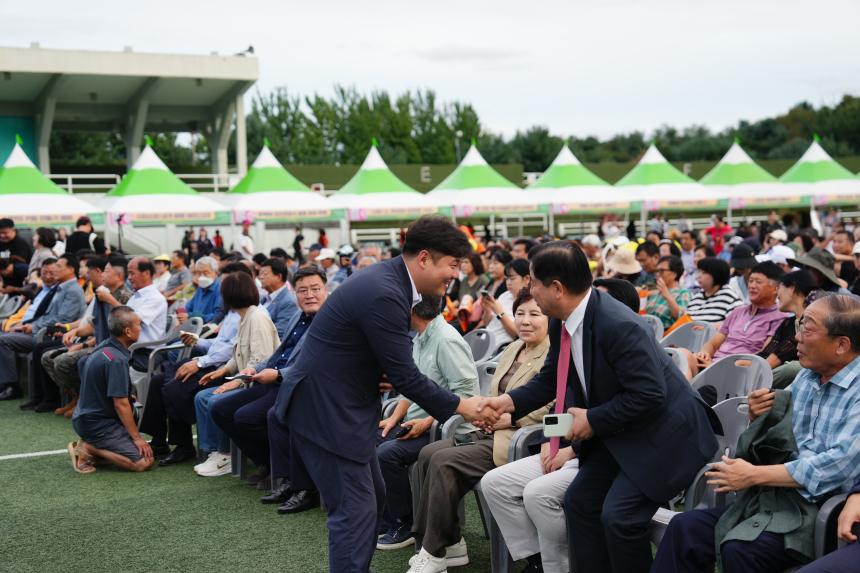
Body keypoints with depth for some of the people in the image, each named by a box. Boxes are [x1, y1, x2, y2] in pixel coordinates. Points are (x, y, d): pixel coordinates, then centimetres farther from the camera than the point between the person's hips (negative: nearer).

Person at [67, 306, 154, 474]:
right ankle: (89, 448, -11)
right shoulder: (117, 360, -22)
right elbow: (121, 404, -22)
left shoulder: (105, 348, 7)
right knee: (144, 462, -16)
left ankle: (90, 445, 5)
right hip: (97, 424, -10)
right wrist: (137, 438, -15)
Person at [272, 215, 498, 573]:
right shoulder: (384, 295, -25)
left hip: (340, 403, 10)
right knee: (355, 510, -7)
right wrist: (460, 406, -10)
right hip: (324, 409, -10)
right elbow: (405, 377, -21)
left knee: (373, 498, 18)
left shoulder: (389, 278, 6)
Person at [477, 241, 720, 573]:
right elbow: (551, 378, 13)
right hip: (617, 434, 9)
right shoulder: (561, 323, -3)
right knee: (579, 501, 8)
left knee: (618, 514, -19)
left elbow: (649, 396, -29)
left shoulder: (619, 326, -30)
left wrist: (593, 420, -20)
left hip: (662, 433, -9)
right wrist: (510, 401, -2)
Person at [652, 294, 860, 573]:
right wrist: (757, 417, -1)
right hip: (776, 497, 8)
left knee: (739, 550, -31)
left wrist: (754, 475, -19)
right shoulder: (807, 375, 13)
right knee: (684, 527, -11)